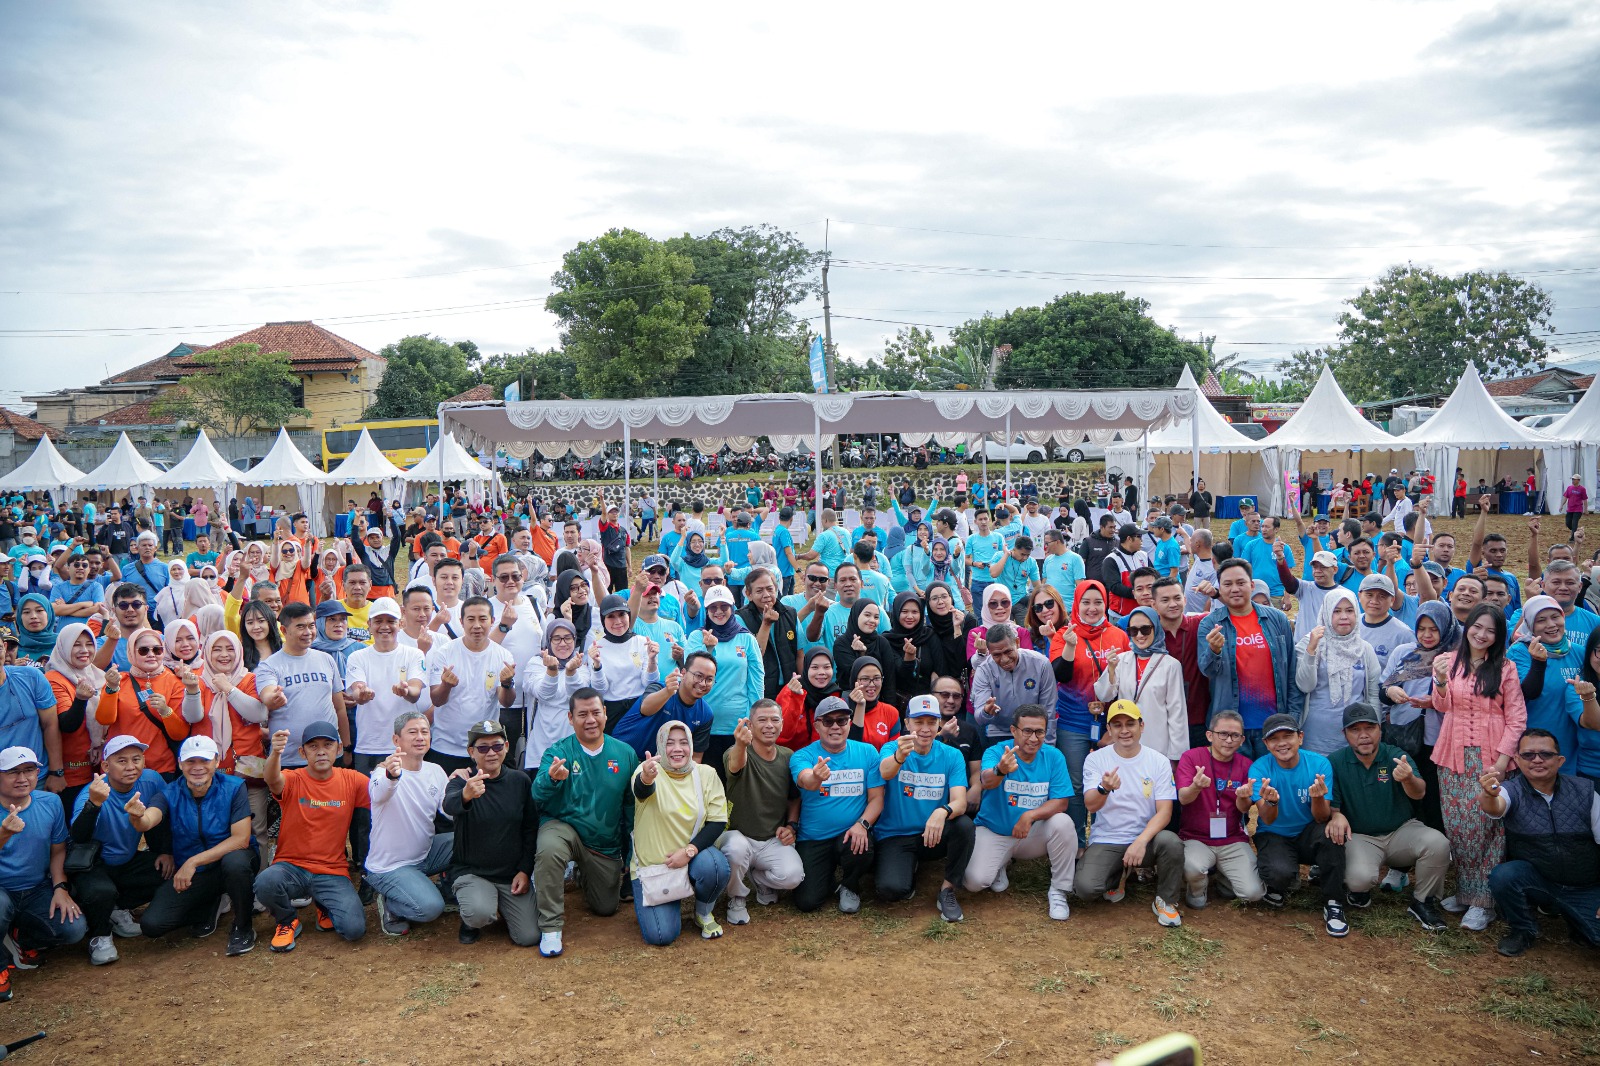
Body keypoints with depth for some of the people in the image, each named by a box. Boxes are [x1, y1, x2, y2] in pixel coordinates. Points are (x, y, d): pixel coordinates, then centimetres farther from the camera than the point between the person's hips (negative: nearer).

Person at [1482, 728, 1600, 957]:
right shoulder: (1512, 790, -7)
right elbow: (1496, 809, -30)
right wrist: (1489, 796, -56)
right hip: (1535, 881, -1)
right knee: (1502, 876, -31)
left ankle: (1576, 923, 16)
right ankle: (1524, 931, -1)